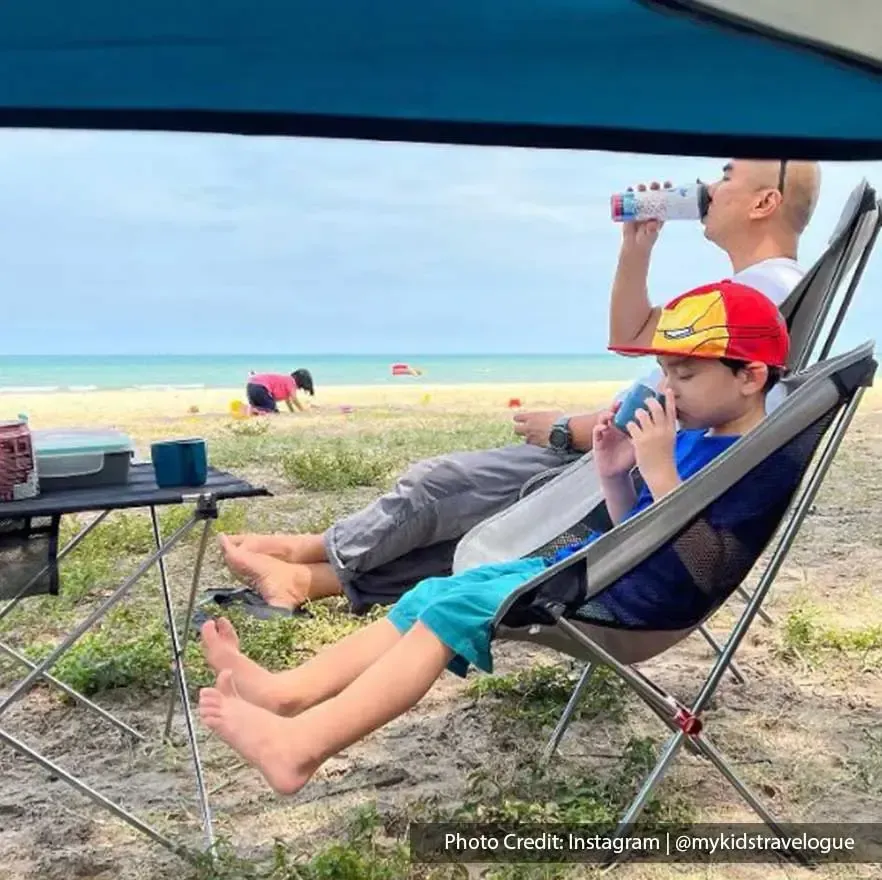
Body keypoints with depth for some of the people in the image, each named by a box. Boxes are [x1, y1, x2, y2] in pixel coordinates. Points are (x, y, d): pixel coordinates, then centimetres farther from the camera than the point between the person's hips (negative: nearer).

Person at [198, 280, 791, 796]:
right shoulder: (691, 441, 15)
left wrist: (660, 469, -26)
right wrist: (614, 474, 1)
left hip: (634, 595, -9)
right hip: (587, 566, 9)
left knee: (455, 609, -22)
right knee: (435, 593, -3)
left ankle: (302, 744, -24)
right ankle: (289, 691, -10)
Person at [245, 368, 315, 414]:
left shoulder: (286, 380, 24)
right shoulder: (291, 381, -2)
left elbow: (287, 399, 29)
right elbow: (294, 399, -8)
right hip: (259, 388, -10)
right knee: (274, 411, -5)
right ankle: (252, 410, -27)